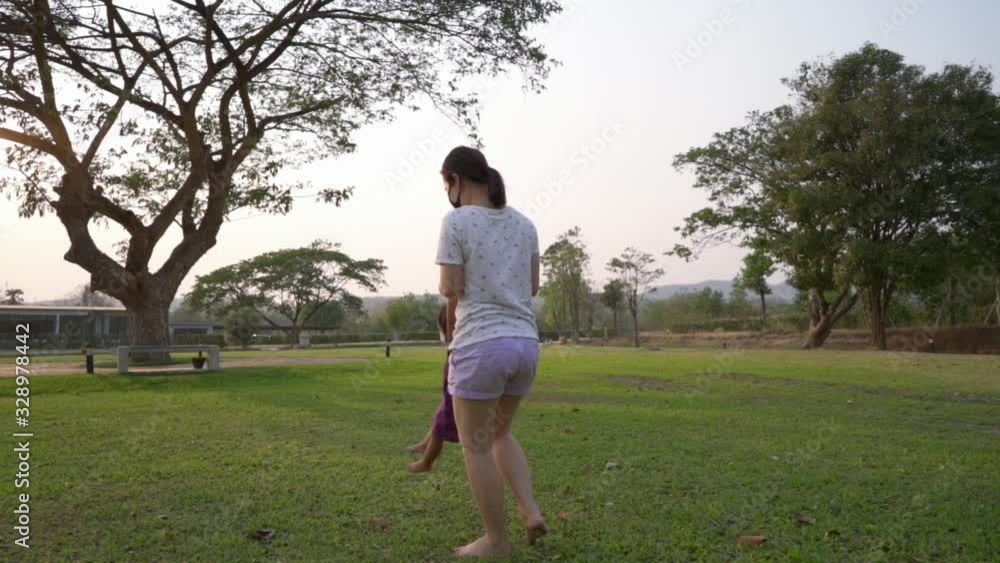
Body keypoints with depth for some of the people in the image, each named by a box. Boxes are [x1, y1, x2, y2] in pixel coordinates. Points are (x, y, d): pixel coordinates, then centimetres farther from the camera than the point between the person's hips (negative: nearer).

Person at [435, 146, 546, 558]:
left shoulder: (456, 221, -8)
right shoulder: (524, 223, 11)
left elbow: (450, 290, -9)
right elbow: (532, 287, 14)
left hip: (480, 345, -6)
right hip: (524, 343, 7)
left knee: (475, 446, 9)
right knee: (498, 434, 25)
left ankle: (496, 540, 17)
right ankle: (531, 512, 12)